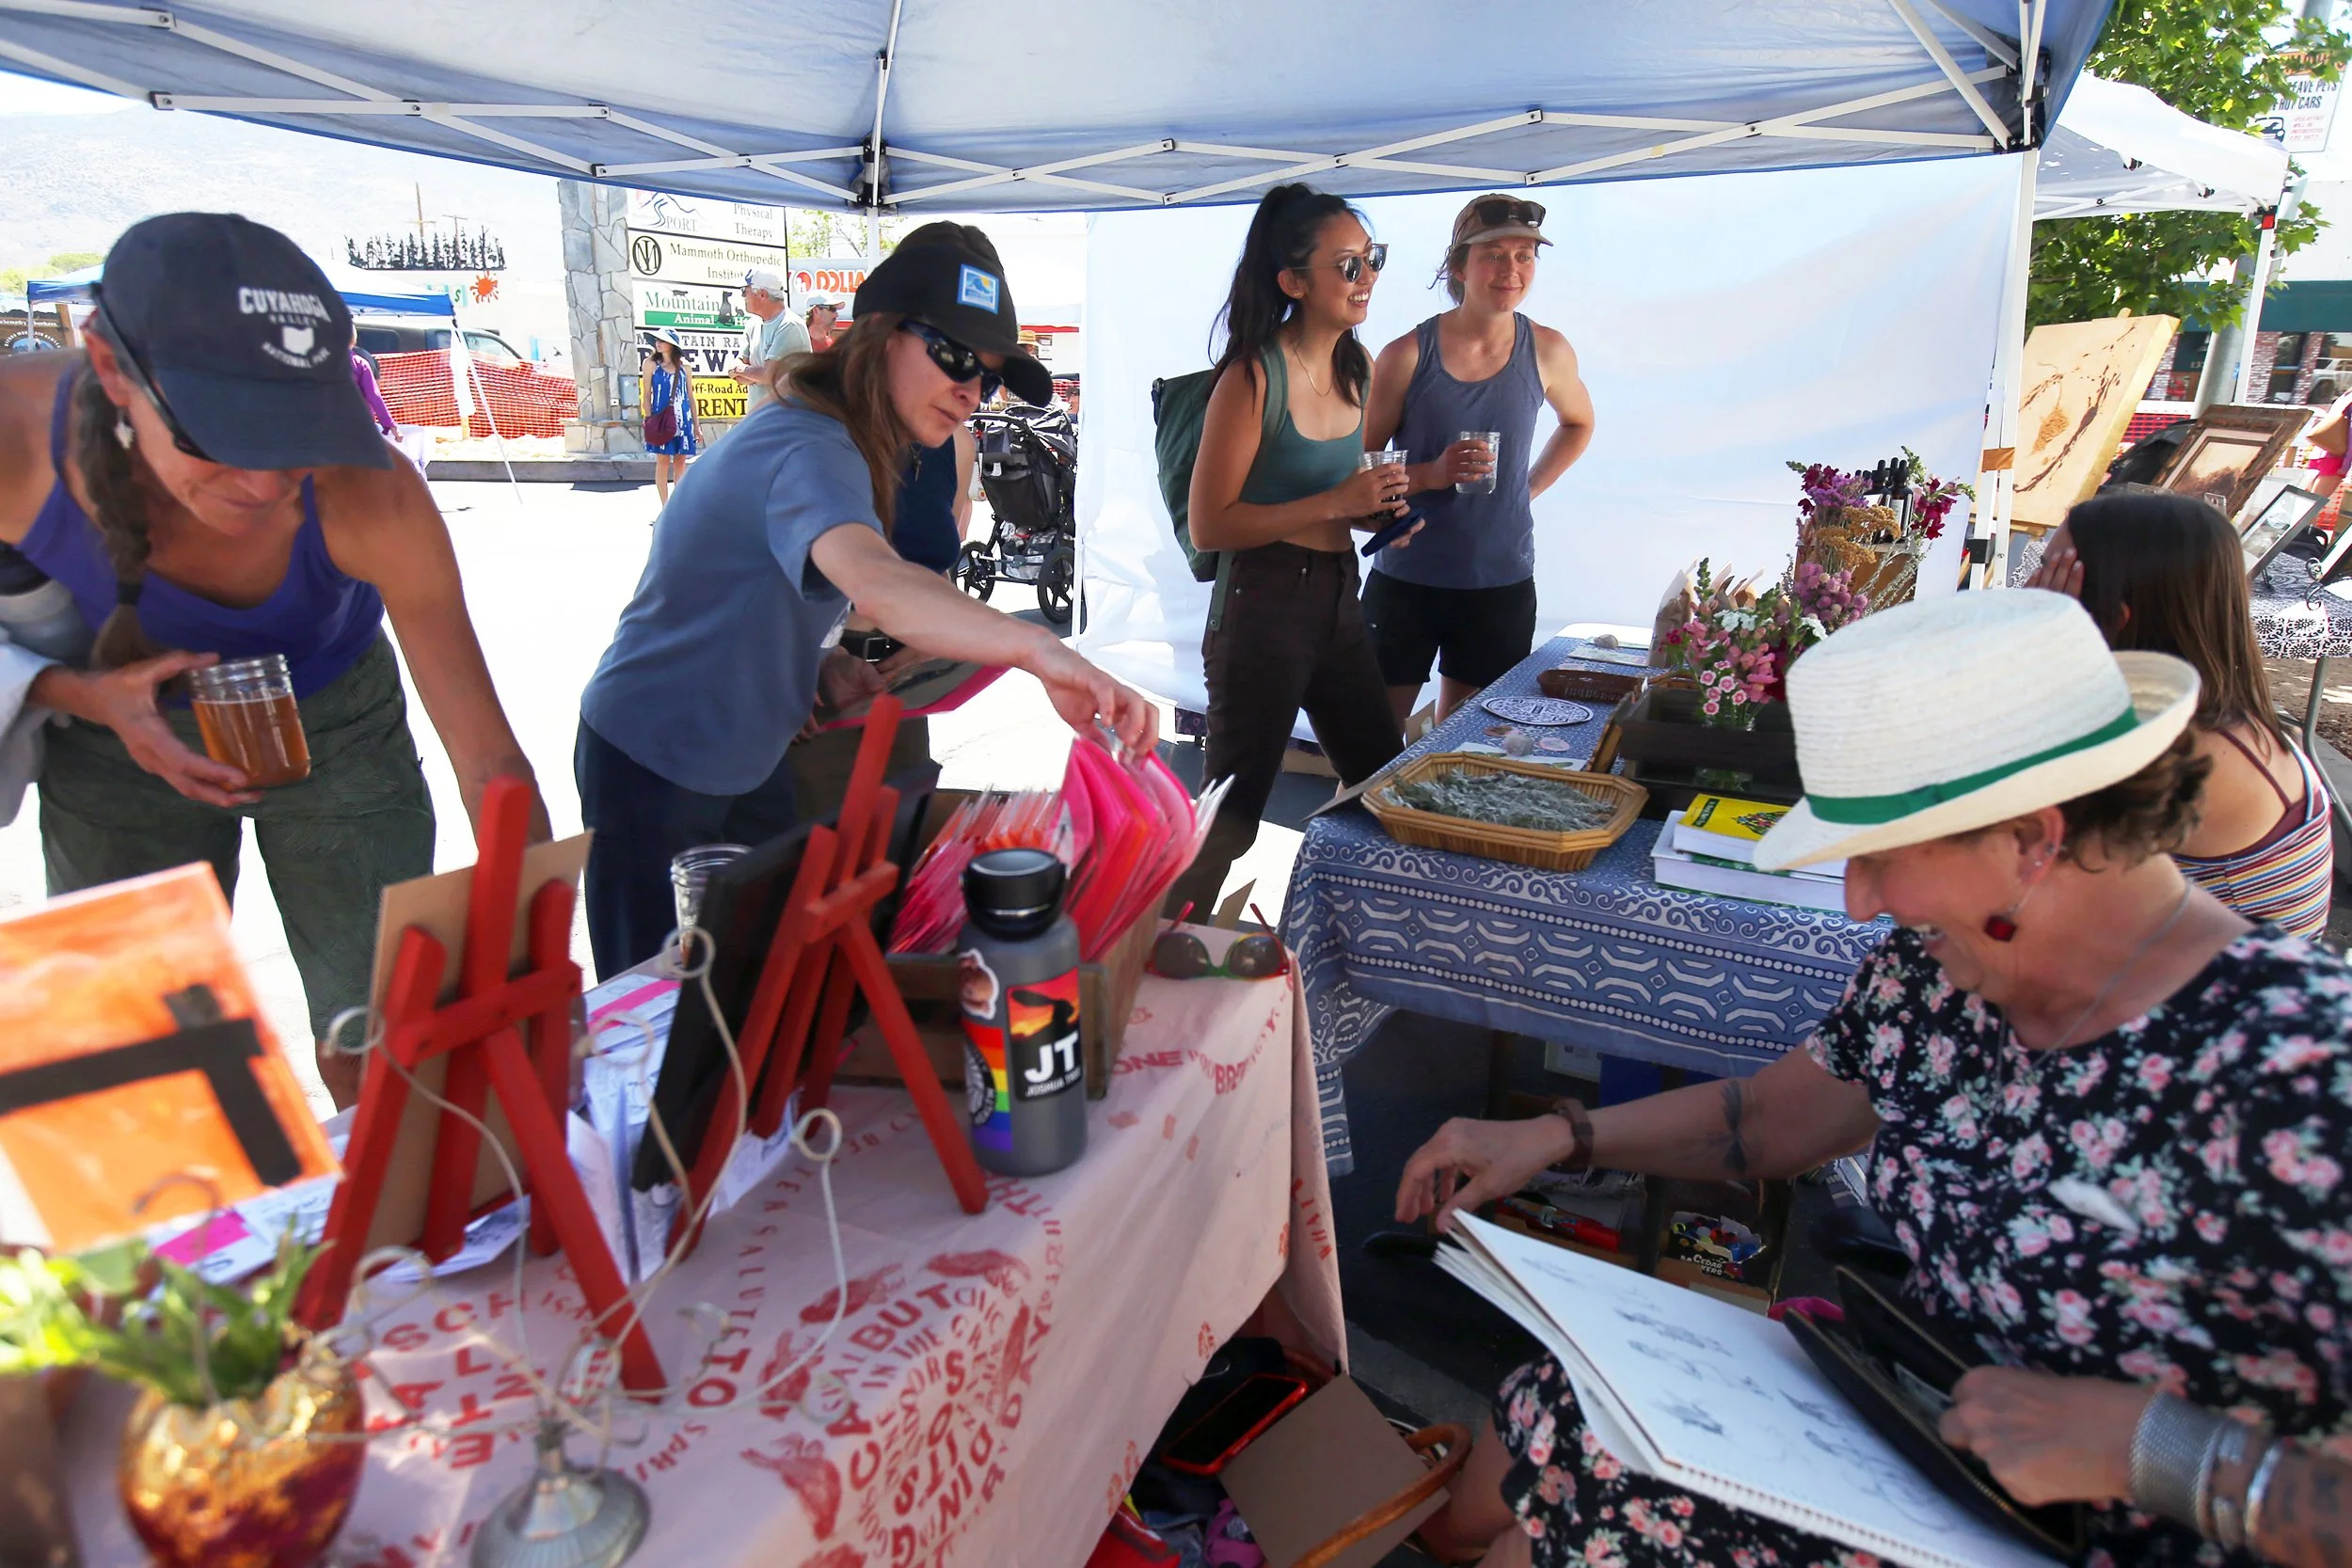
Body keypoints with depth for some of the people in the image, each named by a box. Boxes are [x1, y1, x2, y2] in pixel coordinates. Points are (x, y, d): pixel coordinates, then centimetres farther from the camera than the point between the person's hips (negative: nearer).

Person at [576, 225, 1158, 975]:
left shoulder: (835, 439, 3)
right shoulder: (808, 450, -30)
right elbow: (872, 581, -52)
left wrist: (821, 669, -8)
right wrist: (1040, 650, -64)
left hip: (748, 763, 9)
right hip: (653, 770, -9)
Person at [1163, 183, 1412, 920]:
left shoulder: (1356, 367, 9)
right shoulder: (1255, 377, -16)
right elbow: (1209, 525, -19)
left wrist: (1375, 509, 3)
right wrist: (1334, 503, -22)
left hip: (1339, 597, 8)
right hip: (1263, 604, -8)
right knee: (1230, 817, 1)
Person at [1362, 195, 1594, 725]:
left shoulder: (1547, 352, 1)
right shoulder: (1407, 355, -6)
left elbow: (1578, 424, 21)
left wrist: (1526, 491, 8)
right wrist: (1432, 474, -21)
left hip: (1503, 584, 2)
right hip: (1406, 580, -2)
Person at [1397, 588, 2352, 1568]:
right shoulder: (1938, 965, -7)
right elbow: (1784, 1113, 8)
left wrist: (2155, 1445, -31)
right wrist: (1556, 1138, 2)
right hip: (1905, 1412, 6)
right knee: (1512, 1465, 3)